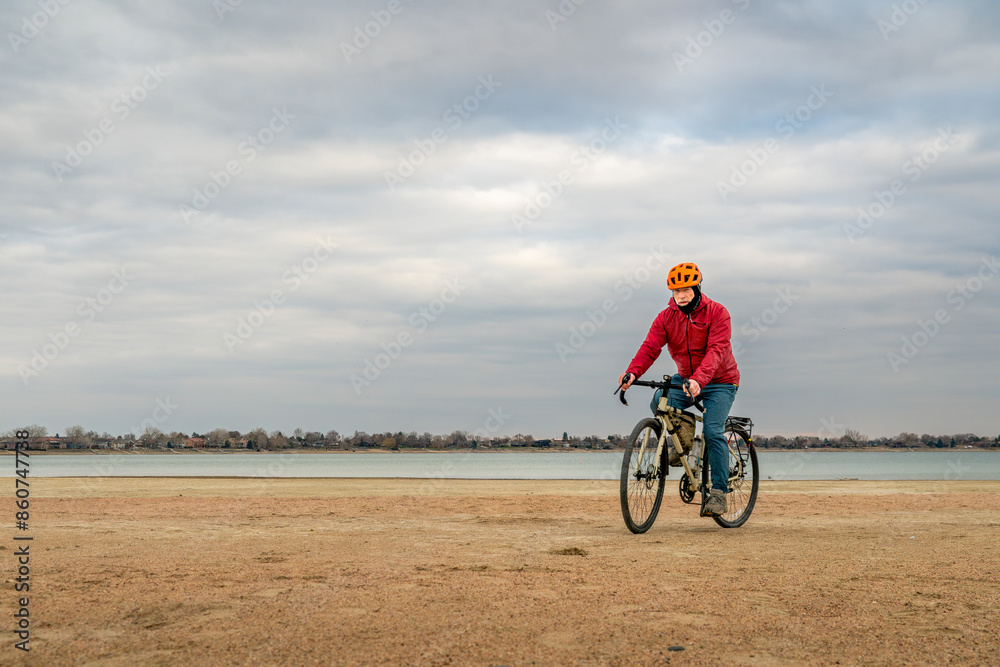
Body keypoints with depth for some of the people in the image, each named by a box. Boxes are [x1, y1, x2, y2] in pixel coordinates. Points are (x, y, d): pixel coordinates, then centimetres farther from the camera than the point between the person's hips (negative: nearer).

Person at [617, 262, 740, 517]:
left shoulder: (717, 313, -17)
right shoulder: (666, 317, -5)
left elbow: (716, 350, -30)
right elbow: (650, 347, -18)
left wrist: (699, 379, -47)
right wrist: (633, 372, -38)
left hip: (719, 382, -4)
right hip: (685, 378, 4)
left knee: (713, 432, -19)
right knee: (659, 402, -24)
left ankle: (718, 493, -10)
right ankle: (685, 439, 4)